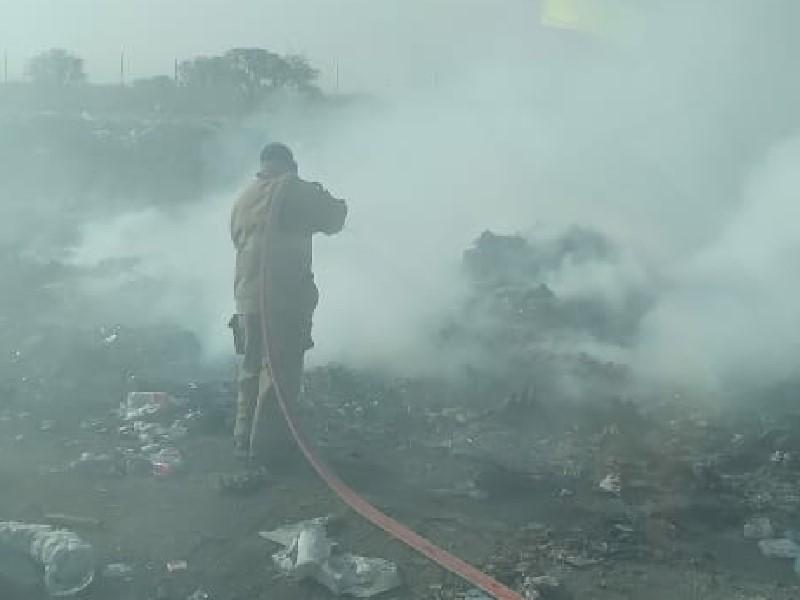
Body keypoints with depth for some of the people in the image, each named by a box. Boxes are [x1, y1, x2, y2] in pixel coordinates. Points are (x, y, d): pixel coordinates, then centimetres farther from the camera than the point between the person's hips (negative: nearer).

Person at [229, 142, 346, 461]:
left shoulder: (242, 199, 15)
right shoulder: (294, 189, -4)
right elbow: (332, 221, 2)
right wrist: (336, 202, 25)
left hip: (247, 299, 7)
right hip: (285, 297, -6)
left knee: (251, 368, 16)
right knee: (281, 370, 1)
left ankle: (244, 439, 21)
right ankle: (264, 443, 2)